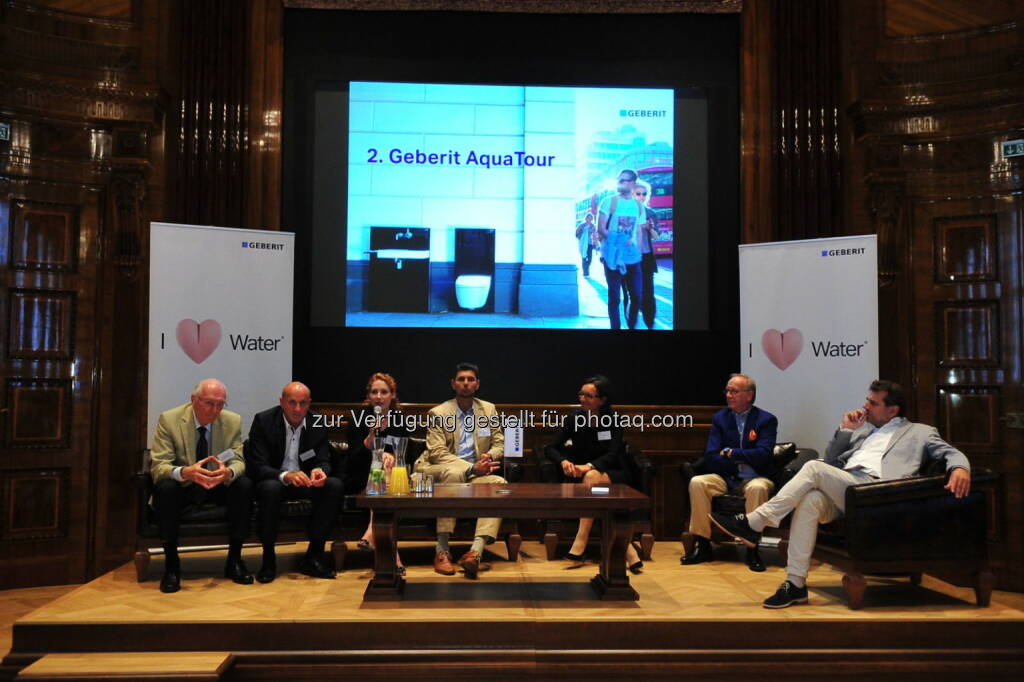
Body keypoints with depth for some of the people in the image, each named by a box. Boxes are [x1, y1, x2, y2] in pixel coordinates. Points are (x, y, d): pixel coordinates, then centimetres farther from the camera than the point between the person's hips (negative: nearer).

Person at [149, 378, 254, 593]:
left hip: (218, 486, 2)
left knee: (245, 485, -27)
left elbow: (238, 461, -8)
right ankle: (171, 563, -21)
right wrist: (185, 472, -43)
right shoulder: (169, 419, -14)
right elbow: (158, 466, -19)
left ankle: (234, 559, -15)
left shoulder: (233, 421, -6)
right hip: (182, 487, -2)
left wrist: (229, 472, -35)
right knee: (166, 487, -35)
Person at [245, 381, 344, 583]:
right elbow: (257, 466, -18)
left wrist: (320, 471, -29)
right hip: (273, 481, -3)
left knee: (335, 485, -25)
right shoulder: (263, 421, -12)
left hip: (305, 482, 3)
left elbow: (324, 461, -1)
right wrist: (285, 476, -38)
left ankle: (314, 555, -16)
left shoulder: (318, 424, -2)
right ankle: (268, 558, -21)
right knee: (271, 488, -38)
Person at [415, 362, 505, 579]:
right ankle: (442, 551, -34)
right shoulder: (437, 413, 0)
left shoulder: (489, 410, 13)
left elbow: (499, 443, 15)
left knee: (499, 484, -28)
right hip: (437, 472, -3)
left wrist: (488, 457, -11)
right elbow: (437, 453, -10)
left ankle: (476, 551, -40)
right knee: (453, 472, -38)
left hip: (474, 474, 3)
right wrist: (472, 468, -22)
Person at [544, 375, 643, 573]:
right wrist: (563, 461, -28)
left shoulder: (613, 419, -6)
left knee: (592, 477, -37)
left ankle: (579, 547, -37)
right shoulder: (574, 418, -1)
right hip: (581, 476, 2)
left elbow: (612, 455, -17)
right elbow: (550, 448, -4)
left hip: (612, 475, -2)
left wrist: (589, 467, -37)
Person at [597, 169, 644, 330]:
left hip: (632, 258, 4)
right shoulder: (609, 201, -2)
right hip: (613, 257, -4)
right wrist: (619, 241, -16)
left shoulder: (638, 206, 10)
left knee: (637, 296, 3)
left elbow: (638, 232, 15)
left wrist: (638, 252, 4)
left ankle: (632, 326, 20)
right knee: (614, 296, 0)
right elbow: (600, 229, -6)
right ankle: (616, 327, 9)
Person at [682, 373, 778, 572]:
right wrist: (742, 460, -11)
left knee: (757, 488, -37)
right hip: (727, 478, 3)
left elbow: (762, 455, -15)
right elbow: (710, 458, 0)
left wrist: (730, 453, -7)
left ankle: (752, 549, -26)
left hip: (755, 478, -3)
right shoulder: (720, 418, 9)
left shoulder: (766, 420, 0)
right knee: (697, 483, -24)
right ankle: (702, 546, -19)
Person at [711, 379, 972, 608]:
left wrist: (960, 468, -15)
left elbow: (951, 453, 8)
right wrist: (845, 431, 15)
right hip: (840, 491, 5)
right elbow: (831, 461, 28)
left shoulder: (920, 432, 22)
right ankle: (796, 584, -29)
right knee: (810, 500, -32)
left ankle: (753, 523, -25)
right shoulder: (862, 431, 34)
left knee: (814, 467, -28)